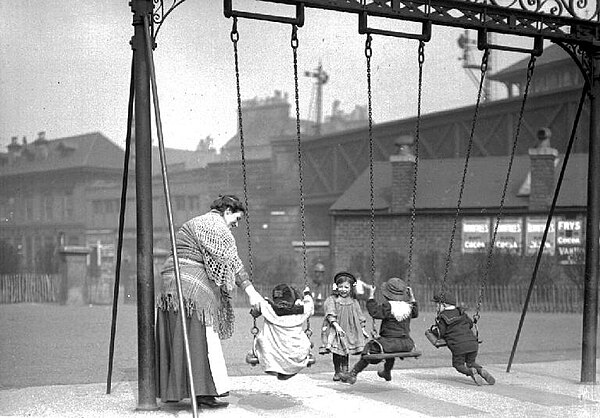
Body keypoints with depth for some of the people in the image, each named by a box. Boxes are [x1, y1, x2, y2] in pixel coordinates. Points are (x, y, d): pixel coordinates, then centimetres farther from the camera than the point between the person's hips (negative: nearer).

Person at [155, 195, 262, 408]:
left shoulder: (198, 223, 26)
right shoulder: (215, 225, -6)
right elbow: (231, 260, -13)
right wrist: (251, 291, -14)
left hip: (170, 279, 10)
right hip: (191, 283, -10)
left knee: (177, 338, 10)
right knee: (200, 337, -9)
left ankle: (172, 390, 14)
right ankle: (204, 392, -9)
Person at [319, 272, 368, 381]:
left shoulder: (354, 302, 8)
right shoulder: (332, 300, -2)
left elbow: (360, 317, 14)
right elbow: (330, 315, -10)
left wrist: (363, 329, 10)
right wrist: (336, 325, -21)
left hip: (349, 331, 2)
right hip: (335, 330, -2)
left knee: (345, 353, 1)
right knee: (336, 352, 1)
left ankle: (345, 371, 8)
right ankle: (337, 372, 13)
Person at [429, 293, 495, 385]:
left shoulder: (443, 317, -1)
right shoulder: (461, 312, 16)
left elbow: (439, 333, -2)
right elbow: (470, 323, 24)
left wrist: (433, 328, 17)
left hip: (459, 346, -5)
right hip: (473, 343, 5)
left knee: (458, 365, 14)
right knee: (471, 362, 24)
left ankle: (470, 371, -17)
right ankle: (481, 370, -6)